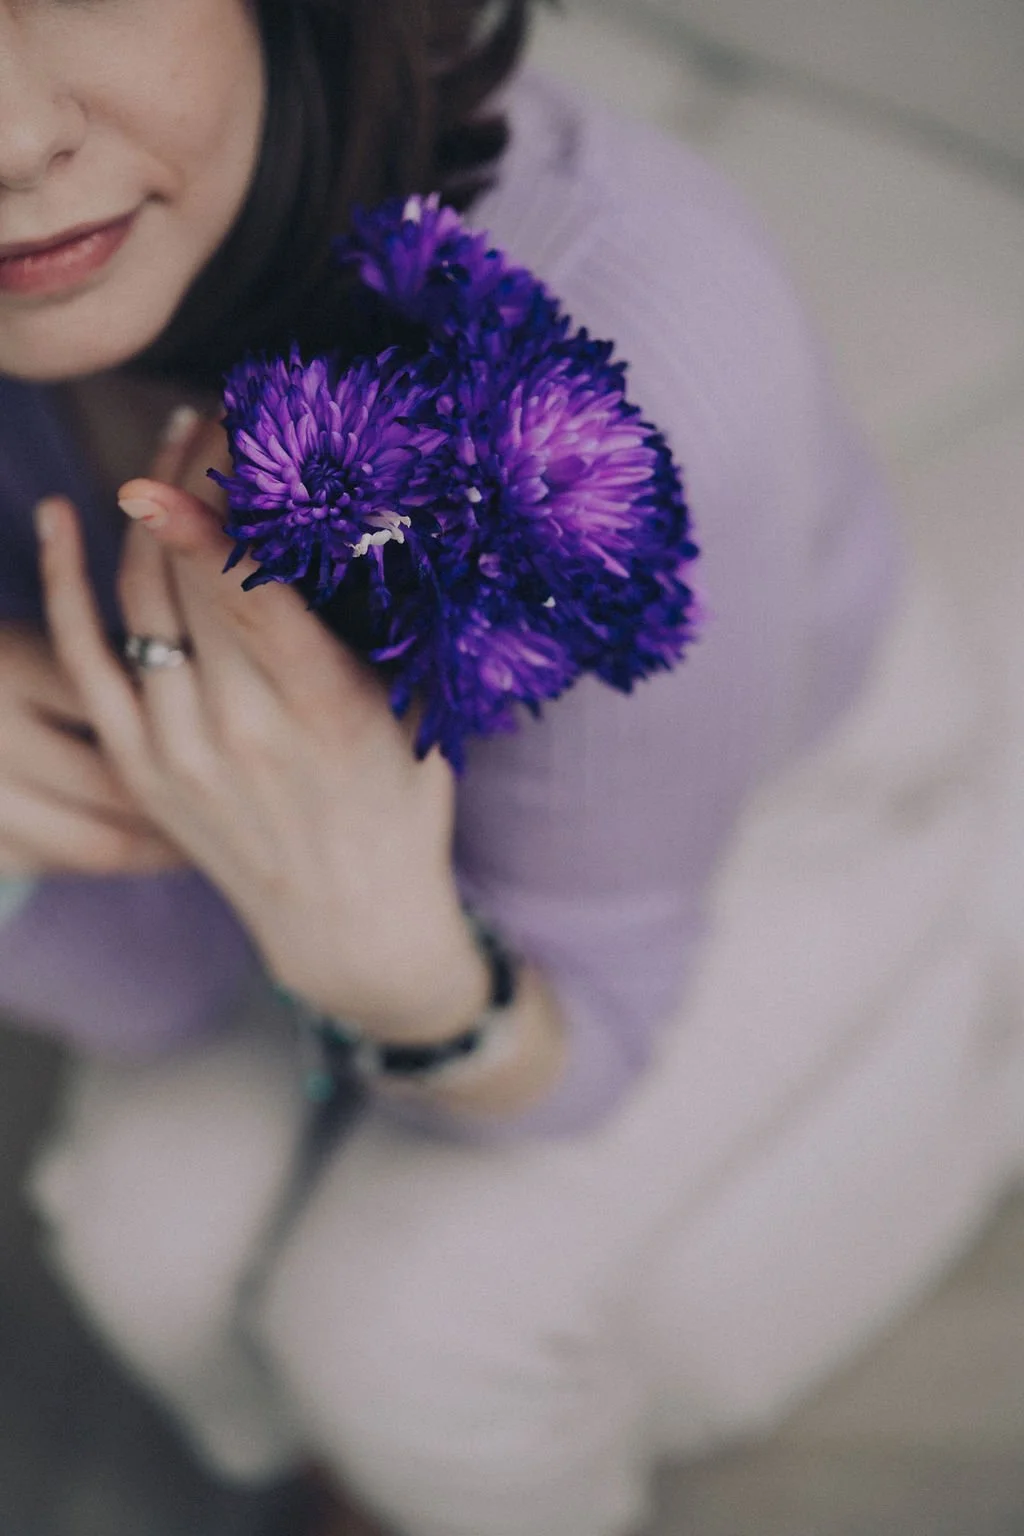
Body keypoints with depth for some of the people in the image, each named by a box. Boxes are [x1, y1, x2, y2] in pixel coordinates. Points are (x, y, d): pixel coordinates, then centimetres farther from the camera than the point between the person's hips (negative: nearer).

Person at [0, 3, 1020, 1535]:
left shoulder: (628, 386, -42)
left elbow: (563, 1048, -24)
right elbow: (148, 986, -17)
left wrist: (382, 950, -45)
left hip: (776, 793, -3)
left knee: (400, 1329, -16)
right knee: (162, 1222, -13)